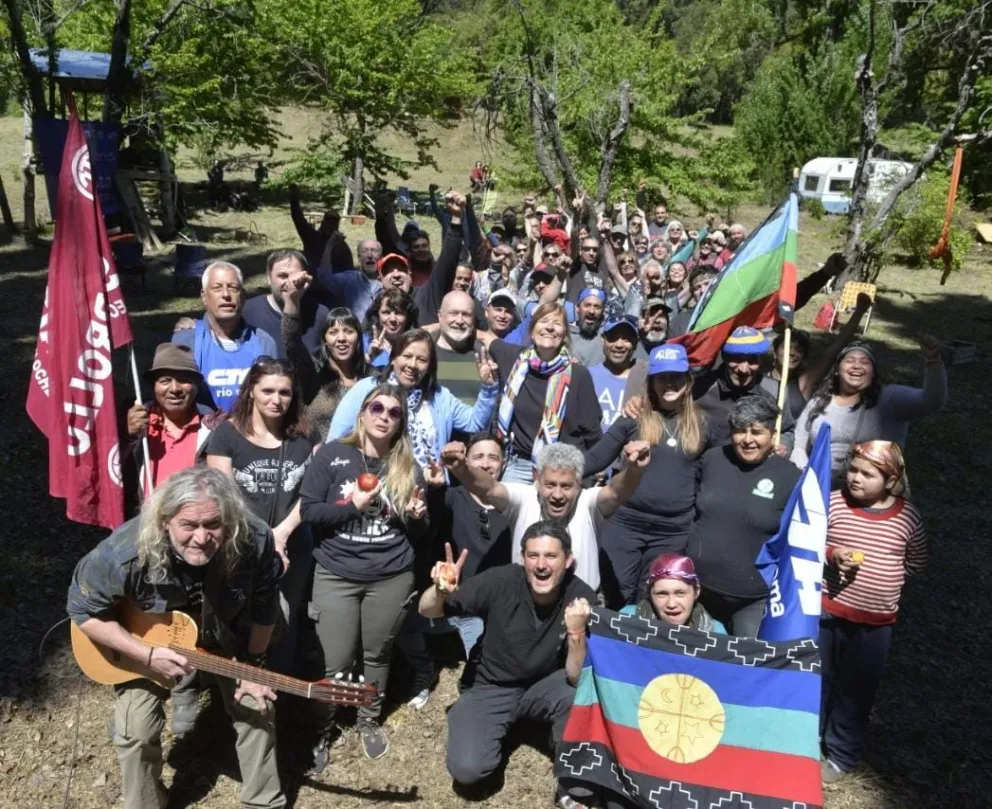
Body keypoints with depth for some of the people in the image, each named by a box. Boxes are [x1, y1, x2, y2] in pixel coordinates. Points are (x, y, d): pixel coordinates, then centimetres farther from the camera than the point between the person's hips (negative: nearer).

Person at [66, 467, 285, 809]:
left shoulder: (254, 541, -35)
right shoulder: (126, 554, -38)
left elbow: (264, 607, -16)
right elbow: (84, 610, -21)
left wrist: (254, 664, -10)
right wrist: (147, 655, -28)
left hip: (227, 639, 1)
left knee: (258, 710, 5)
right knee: (137, 732, -2)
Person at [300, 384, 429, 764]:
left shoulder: (408, 467, 2)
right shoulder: (332, 455, -4)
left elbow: (419, 535, 8)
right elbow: (308, 511, -8)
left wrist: (417, 516, -14)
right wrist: (352, 505, -18)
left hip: (392, 578, 2)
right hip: (336, 575, -2)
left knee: (377, 654, 16)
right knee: (335, 662, 2)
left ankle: (369, 721, 40)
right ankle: (321, 730, 28)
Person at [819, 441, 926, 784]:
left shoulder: (907, 517, -7)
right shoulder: (832, 503, -11)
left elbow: (916, 562, 9)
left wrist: (885, 583, 0)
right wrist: (831, 555, -19)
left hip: (875, 622, 1)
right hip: (826, 611, 0)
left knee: (857, 690, 15)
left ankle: (842, 755, 33)